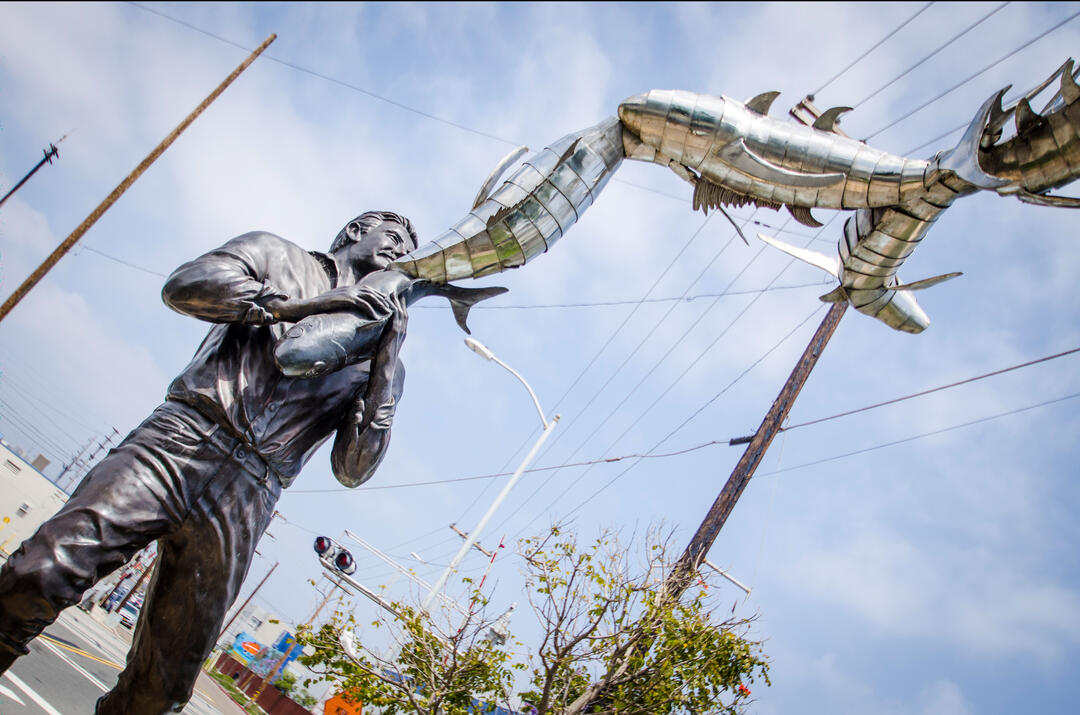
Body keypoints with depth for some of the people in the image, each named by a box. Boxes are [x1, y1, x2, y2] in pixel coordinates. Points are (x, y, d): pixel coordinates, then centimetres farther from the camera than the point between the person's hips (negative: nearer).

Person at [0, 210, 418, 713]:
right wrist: (291, 305, -9)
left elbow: (352, 469, 5)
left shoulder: (378, 364, 19)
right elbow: (185, 285, 0)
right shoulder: (280, 257, 18)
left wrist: (389, 357, -3)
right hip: (184, 439, -1)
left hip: (245, 505, 2)